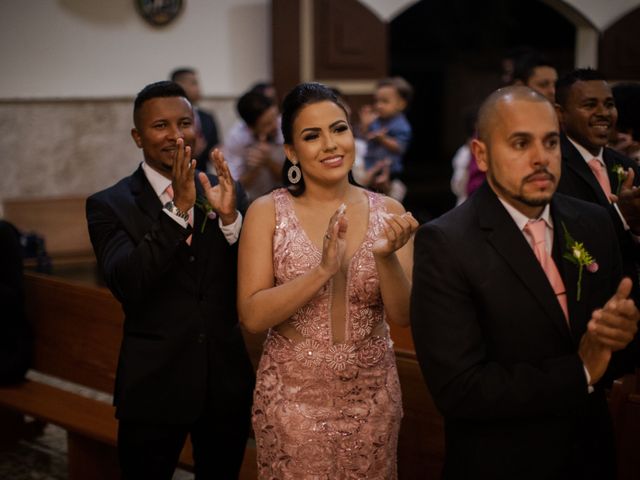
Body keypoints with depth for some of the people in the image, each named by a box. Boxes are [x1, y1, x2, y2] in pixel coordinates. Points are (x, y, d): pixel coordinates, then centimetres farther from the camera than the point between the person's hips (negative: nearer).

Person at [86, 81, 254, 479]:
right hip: (154, 387, -3)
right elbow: (126, 284, -21)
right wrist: (178, 208, -29)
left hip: (227, 382, 3)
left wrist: (230, 217, -20)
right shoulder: (109, 206, -6)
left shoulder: (227, 192, 3)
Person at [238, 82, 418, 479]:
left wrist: (386, 256, -25)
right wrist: (323, 270, -25)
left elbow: (403, 315, -7)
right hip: (292, 398, -2)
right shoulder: (267, 212, -8)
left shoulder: (387, 212, -3)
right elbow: (252, 316, -13)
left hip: (372, 397, 2)